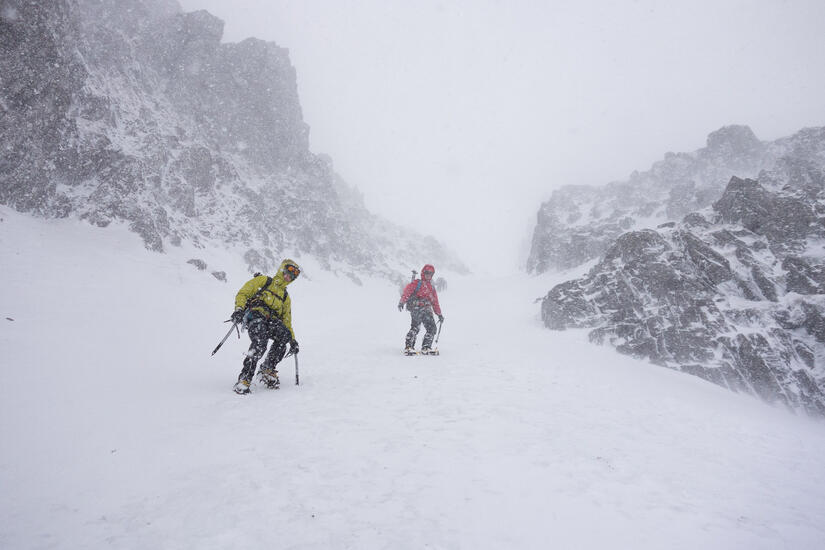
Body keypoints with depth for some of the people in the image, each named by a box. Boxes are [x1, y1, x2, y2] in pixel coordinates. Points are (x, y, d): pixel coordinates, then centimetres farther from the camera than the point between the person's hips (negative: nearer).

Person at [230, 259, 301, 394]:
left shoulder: (286, 298, 32)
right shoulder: (263, 280, 19)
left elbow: (287, 321, 29)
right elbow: (242, 294, 9)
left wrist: (293, 340, 15)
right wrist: (239, 309, -11)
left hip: (272, 321, 4)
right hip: (255, 315, -4)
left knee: (285, 334, -30)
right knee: (260, 342, -33)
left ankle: (268, 369, -16)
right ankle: (244, 378, -27)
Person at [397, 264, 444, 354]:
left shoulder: (431, 288, 27)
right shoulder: (417, 283, 9)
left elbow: (435, 302, 30)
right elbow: (407, 291, -5)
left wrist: (439, 314, 26)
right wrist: (402, 302, -21)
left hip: (427, 310, 6)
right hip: (416, 308, -6)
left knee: (432, 328, -4)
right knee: (416, 327, -21)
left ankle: (426, 348, 3)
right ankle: (408, 347, -18)